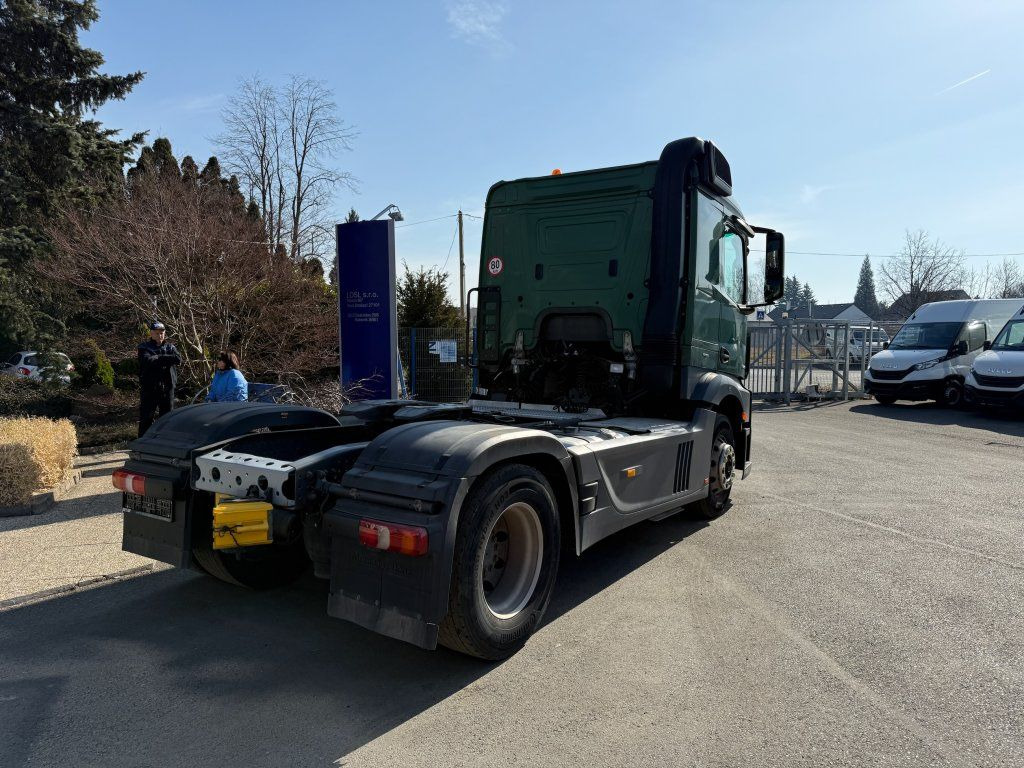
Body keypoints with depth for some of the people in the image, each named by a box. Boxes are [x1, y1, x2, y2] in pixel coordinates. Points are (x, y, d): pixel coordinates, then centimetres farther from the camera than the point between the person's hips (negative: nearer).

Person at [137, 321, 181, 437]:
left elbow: (178, 359, -9)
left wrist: (158, 358, -13)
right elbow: (148, 361, -19)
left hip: (167, 387, 3)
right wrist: (166, 359, -11)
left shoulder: (170, 347, 11)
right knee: (146, 418, 1)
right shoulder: (144, 348, 2)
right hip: (149, 387, -3)